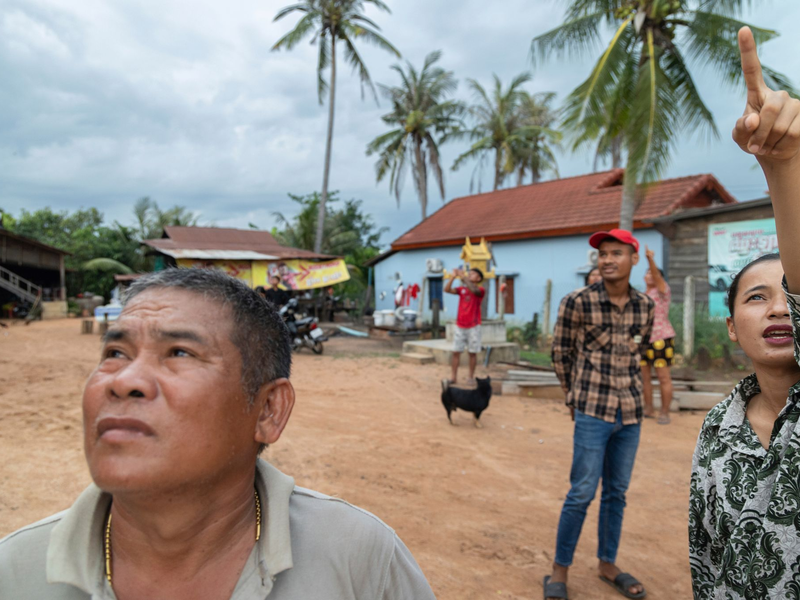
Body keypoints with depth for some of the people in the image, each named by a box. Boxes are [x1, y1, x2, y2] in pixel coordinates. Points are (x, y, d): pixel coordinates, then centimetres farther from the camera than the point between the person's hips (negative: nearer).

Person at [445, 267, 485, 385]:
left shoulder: (480, 290, -3)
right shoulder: (461, 289, 8)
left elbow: (473, 290, -27)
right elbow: (447, 289, -6)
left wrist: (463, 277, -24)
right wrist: (453, 277, -16)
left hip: (473, 327, -3)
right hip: (460, 326, 3)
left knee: (472, 352, 2)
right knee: (456, 352, 0)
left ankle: (471, 377, 11)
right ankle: (453, 377, 2)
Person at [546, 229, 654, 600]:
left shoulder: (645, 306, 3)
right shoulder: (578, 302, -10)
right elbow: (560, 352, 0)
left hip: (631, 412, 4)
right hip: (593, 413, -4)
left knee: (617, 493, 14)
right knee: (582, 493, -2)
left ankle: (608, 565, 31)